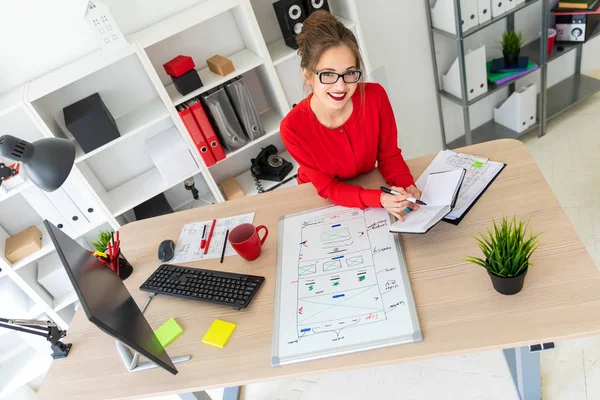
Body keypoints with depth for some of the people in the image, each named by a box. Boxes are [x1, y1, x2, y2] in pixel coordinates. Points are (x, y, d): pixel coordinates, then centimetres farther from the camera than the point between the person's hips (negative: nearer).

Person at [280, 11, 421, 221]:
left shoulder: (375, 96, -22)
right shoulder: (293, 128, -27)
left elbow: (388, 155, -9)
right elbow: (328, 188, -19)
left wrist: (406, 187, -28)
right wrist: (379, 199, -34)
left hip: (368, 185, 2)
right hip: (322, 201, -2)